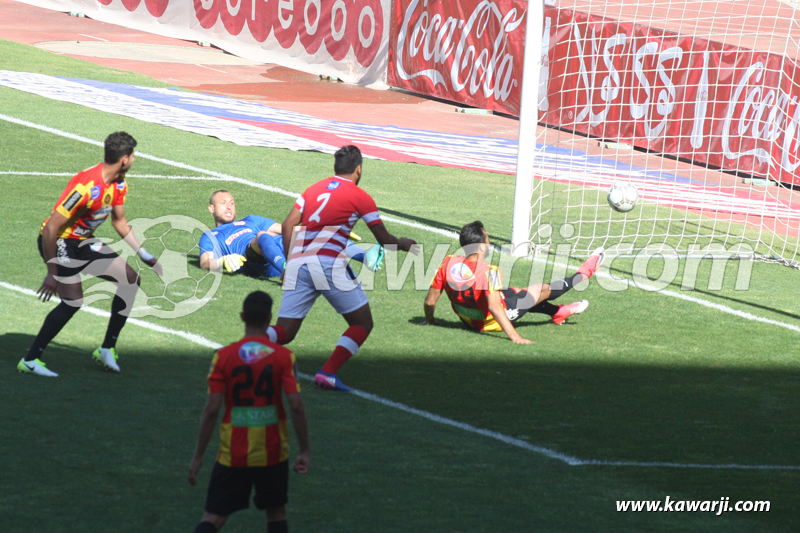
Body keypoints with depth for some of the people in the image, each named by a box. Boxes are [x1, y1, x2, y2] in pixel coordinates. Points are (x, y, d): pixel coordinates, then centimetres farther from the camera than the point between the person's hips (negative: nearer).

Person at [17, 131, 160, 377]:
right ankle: (30, 361, -11)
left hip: (83, 241, 9)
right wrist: (52, 272, -25)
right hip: (60, 243, -9)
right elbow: (50, 228, -29)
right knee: (73, 301, -20)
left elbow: (119, 222, 16)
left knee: (130, 278, 5)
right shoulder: (87, 187, -31)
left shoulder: (119, 184, -2)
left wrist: (145, 255, 14)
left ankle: (107, 348, 11)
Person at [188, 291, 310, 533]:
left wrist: (198, 456, -2)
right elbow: (296, 406, -12)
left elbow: (211, 410, -9)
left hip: (233, 456, 0)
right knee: (276, 513, 18)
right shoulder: (283, 356, -7)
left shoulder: (223, 356, -7)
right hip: (273, 454, 0)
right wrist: (304, 451, -3)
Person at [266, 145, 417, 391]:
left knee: (284, 332, 7)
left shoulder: (314, 189, 20)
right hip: (329, 264, -5)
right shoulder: (359, 196, 7)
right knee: (362, 324, 10)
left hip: (297, 262, 5)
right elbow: (384, 239, 12)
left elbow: (287, 225, 13)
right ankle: (328, 373, -8)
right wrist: (404, 244, 32)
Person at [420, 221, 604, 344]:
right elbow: (494, 307, -41)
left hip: (469, 320, 6)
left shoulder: (448, 264, -19)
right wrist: (514, 336, -41)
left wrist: (429, 319, 7)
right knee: (544, 290, 13)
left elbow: (430, 301, -13)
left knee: (519, 295, 31)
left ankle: (559, 312, 52)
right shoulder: (488, 271, -35)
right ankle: (584, 273, 37)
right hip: (492, 322, -6)